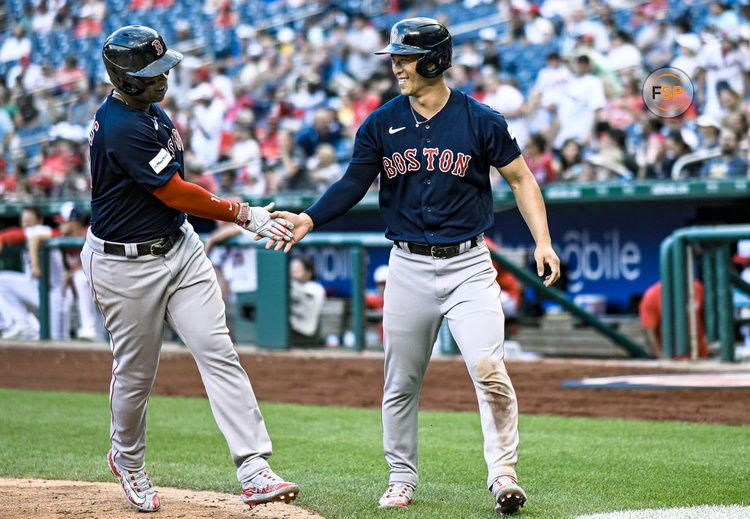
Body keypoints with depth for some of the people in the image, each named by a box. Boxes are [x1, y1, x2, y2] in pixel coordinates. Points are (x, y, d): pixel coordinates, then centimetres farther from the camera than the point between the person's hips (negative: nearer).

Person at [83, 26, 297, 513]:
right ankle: (128, 459, 37)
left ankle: (255, 472, -15)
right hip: (126, 266, -8)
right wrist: (244, 214, -15)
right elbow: (177, 194, -22)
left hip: (179, 248, 8)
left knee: (218, 352, -7)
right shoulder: (123, 128, -24)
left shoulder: (148, 108, 6)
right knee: (136, 373, 8)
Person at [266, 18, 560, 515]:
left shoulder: (481, 120, -4)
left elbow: (521, 178, 2)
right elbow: (354, 184, 4)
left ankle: (504, 475, -6)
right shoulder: (382, 124, 3)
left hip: (468, 264, -3)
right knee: (401, 381, 8)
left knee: (488, 370, -16)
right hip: (409, 267, 3)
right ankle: (402, 478, 23)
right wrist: (308, 219, -12)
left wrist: (543, 242, -8)